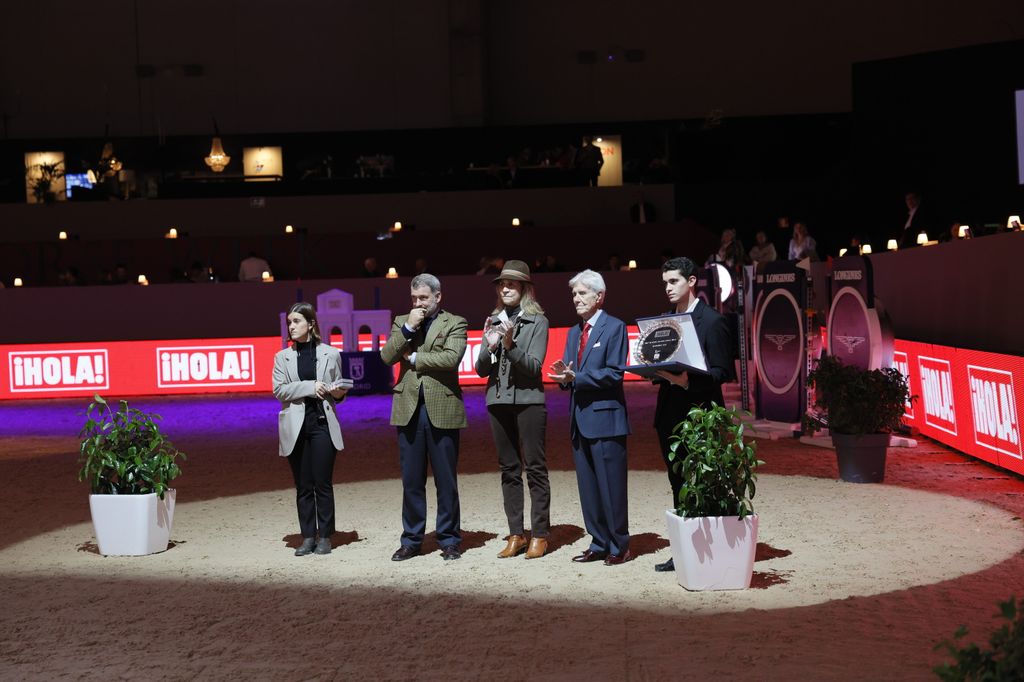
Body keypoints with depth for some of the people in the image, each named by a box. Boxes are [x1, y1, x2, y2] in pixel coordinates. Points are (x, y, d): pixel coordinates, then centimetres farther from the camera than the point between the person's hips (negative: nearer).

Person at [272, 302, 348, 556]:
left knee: (323, 483, -2)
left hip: (323, 423, -1)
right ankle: (308, 537, 12)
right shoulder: (282, 357, 8)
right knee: (303, 485, 5)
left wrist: (338, 393, -9)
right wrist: (310, 387, -13)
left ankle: (325, 536, 6)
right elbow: (278, 390, -3)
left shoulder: (331, 354, 6)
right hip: (295, 427, 1)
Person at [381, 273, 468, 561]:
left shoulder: (455, 323, 3)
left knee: (446, 480, 4)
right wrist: (408, 329, -7)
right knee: (411, 480, 7)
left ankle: (449, 540, 13)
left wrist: (413, 358, -6)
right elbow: (386, 356, 1)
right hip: (409, 409, 3)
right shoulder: (402, 322, 14)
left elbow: (451, 358, -14)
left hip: (442, 409, -3)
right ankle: (411, 540, 16)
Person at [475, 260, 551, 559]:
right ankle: (516, 535, 10)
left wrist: (510, 344, -21)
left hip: (528, 399, -5)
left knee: (535, 468, -3)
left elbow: (534, 365, -8)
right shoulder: (494, 321, 12)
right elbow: (481, 370, 10)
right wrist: (490, 347, -9)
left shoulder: (537, 321, 0)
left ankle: (539, 536, 0)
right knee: (509, 470, 7)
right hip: (498, 400, 5)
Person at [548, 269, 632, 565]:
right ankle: (599, 544, 19)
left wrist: (576, 377, -18)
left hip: (605, 417, -8)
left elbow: (614, 373, -13)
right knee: (588, 487, 11)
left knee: (611, 486, -3)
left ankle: (619, 547, 6)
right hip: (580, 419, 8)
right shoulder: (574, 333, 18)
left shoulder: (614, 328, -5)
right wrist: (565, 376, -6)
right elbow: (570, 373, 17)